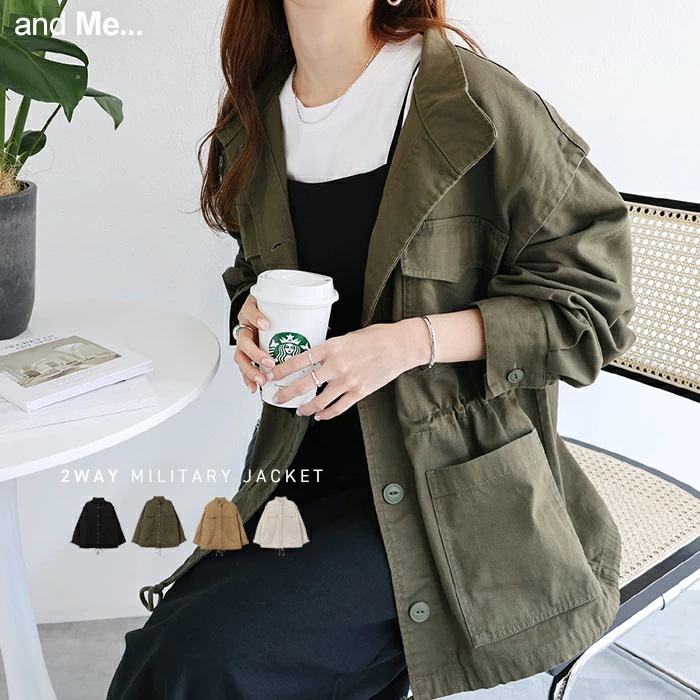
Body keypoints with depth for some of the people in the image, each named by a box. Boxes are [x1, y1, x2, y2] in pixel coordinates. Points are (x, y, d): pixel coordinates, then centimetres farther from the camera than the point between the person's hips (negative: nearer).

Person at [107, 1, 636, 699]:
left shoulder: (476, 105, -14)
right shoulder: (252, 123, 6)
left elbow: (592, 305, -10)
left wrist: (413, 341, -21)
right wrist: (250, 316, -1)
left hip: (444, 480, -6)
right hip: (303, 467, 6)